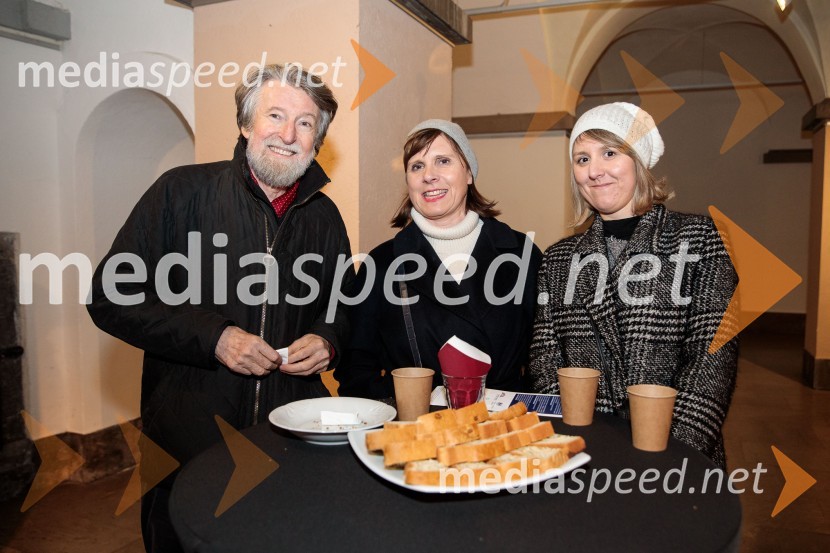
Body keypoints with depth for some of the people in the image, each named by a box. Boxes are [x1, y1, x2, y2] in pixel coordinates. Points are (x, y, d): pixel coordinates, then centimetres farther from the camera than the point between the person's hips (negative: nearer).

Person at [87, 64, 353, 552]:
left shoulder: (324, 216, 7)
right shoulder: (183, 191, -4)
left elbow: (346, 307, 18)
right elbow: (112, 297, -6)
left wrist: (328, 340, -4)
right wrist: (212, 337, -16)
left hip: (296, 417, 3)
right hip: (191, 426, -2)